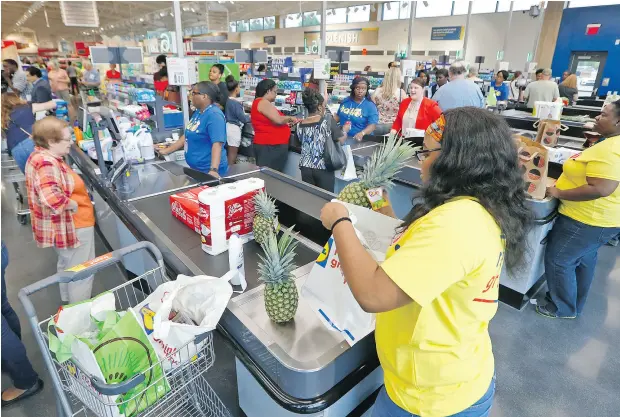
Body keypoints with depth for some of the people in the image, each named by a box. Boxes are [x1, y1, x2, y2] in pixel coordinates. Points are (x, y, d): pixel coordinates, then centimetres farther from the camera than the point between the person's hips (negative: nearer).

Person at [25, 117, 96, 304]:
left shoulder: (39, 156, 5)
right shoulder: (47, 164, -28)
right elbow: (52, 199, -41)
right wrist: (74, 205, -25)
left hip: (61, 225, 11)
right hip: (72, 226, -11)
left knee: (67, 266, 28)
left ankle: (68, 301, 48)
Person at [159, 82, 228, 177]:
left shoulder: (214, 115, -18)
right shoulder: (198, 112, 10)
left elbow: (217, 144, -28)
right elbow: (188, 136, 18)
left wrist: (214, 170, -39)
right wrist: (167, 151, 17)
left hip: (208, 171, -9)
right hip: (196, 169, 9)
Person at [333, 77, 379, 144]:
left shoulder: (370, 106, -2)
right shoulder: (346, 101, 12)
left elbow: (372, 125, -10)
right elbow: (338, 116, 22)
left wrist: (362, 133, -29)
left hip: (358, 138, -5)